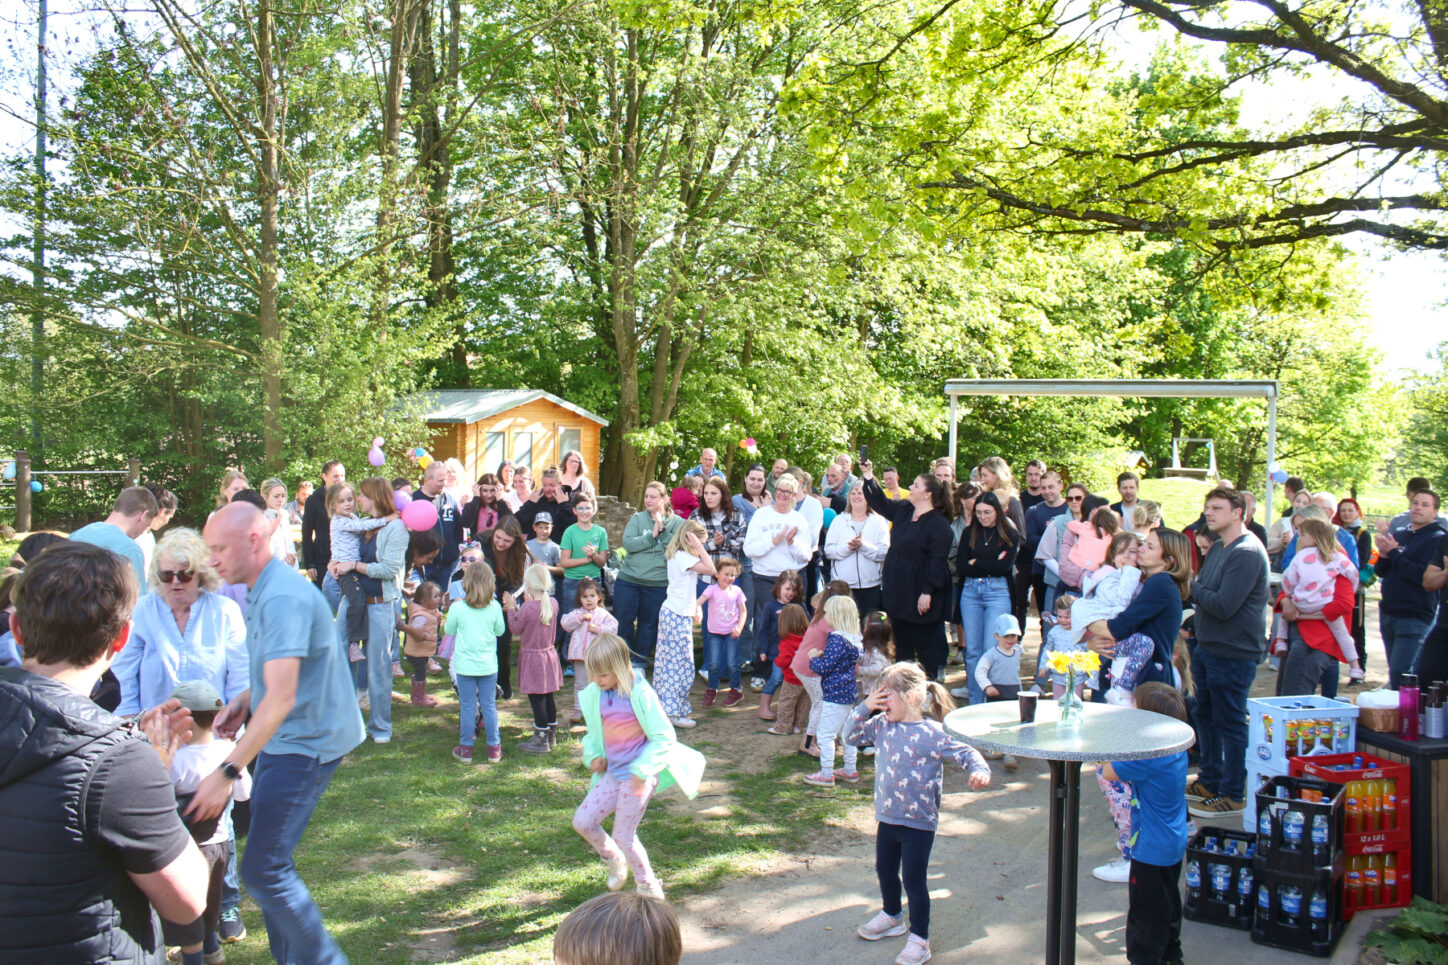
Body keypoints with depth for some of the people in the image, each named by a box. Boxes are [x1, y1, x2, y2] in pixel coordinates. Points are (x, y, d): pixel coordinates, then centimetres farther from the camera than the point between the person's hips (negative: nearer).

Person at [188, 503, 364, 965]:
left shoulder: (283, 598, -22)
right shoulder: (261, 592, 12)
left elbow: (282, 697, -29)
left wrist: (228, 771, -31)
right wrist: (246, 700, 7)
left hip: (305, 743, -10)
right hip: (283, 739, 10)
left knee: (263, 868, -11)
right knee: (270, 860, 15)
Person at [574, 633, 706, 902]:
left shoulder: (640, 693, -19)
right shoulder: (595, 694, -1)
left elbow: (663, 737, -16)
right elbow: (593, 730, 16)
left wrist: (641, 770, -19)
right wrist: (593, 755, -2)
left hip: (639, 774, -6)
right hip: (612, 773, 7)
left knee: (623, 837, -2)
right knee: (582, 821, 1)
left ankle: (650, 889, 21)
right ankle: (615, 861, 30)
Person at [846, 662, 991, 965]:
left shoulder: (932, 733, -18)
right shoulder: (881, 725, -1)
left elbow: (966, 753, -15)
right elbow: (852, 737, 7)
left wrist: (979, 771, -35)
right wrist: (865, 709, -7)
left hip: (919, 821, -6)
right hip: (887, 817, 7)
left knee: (914, 879, 0)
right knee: (885, 871, 23)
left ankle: (919, 939, 16)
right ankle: (891, 916, 48)